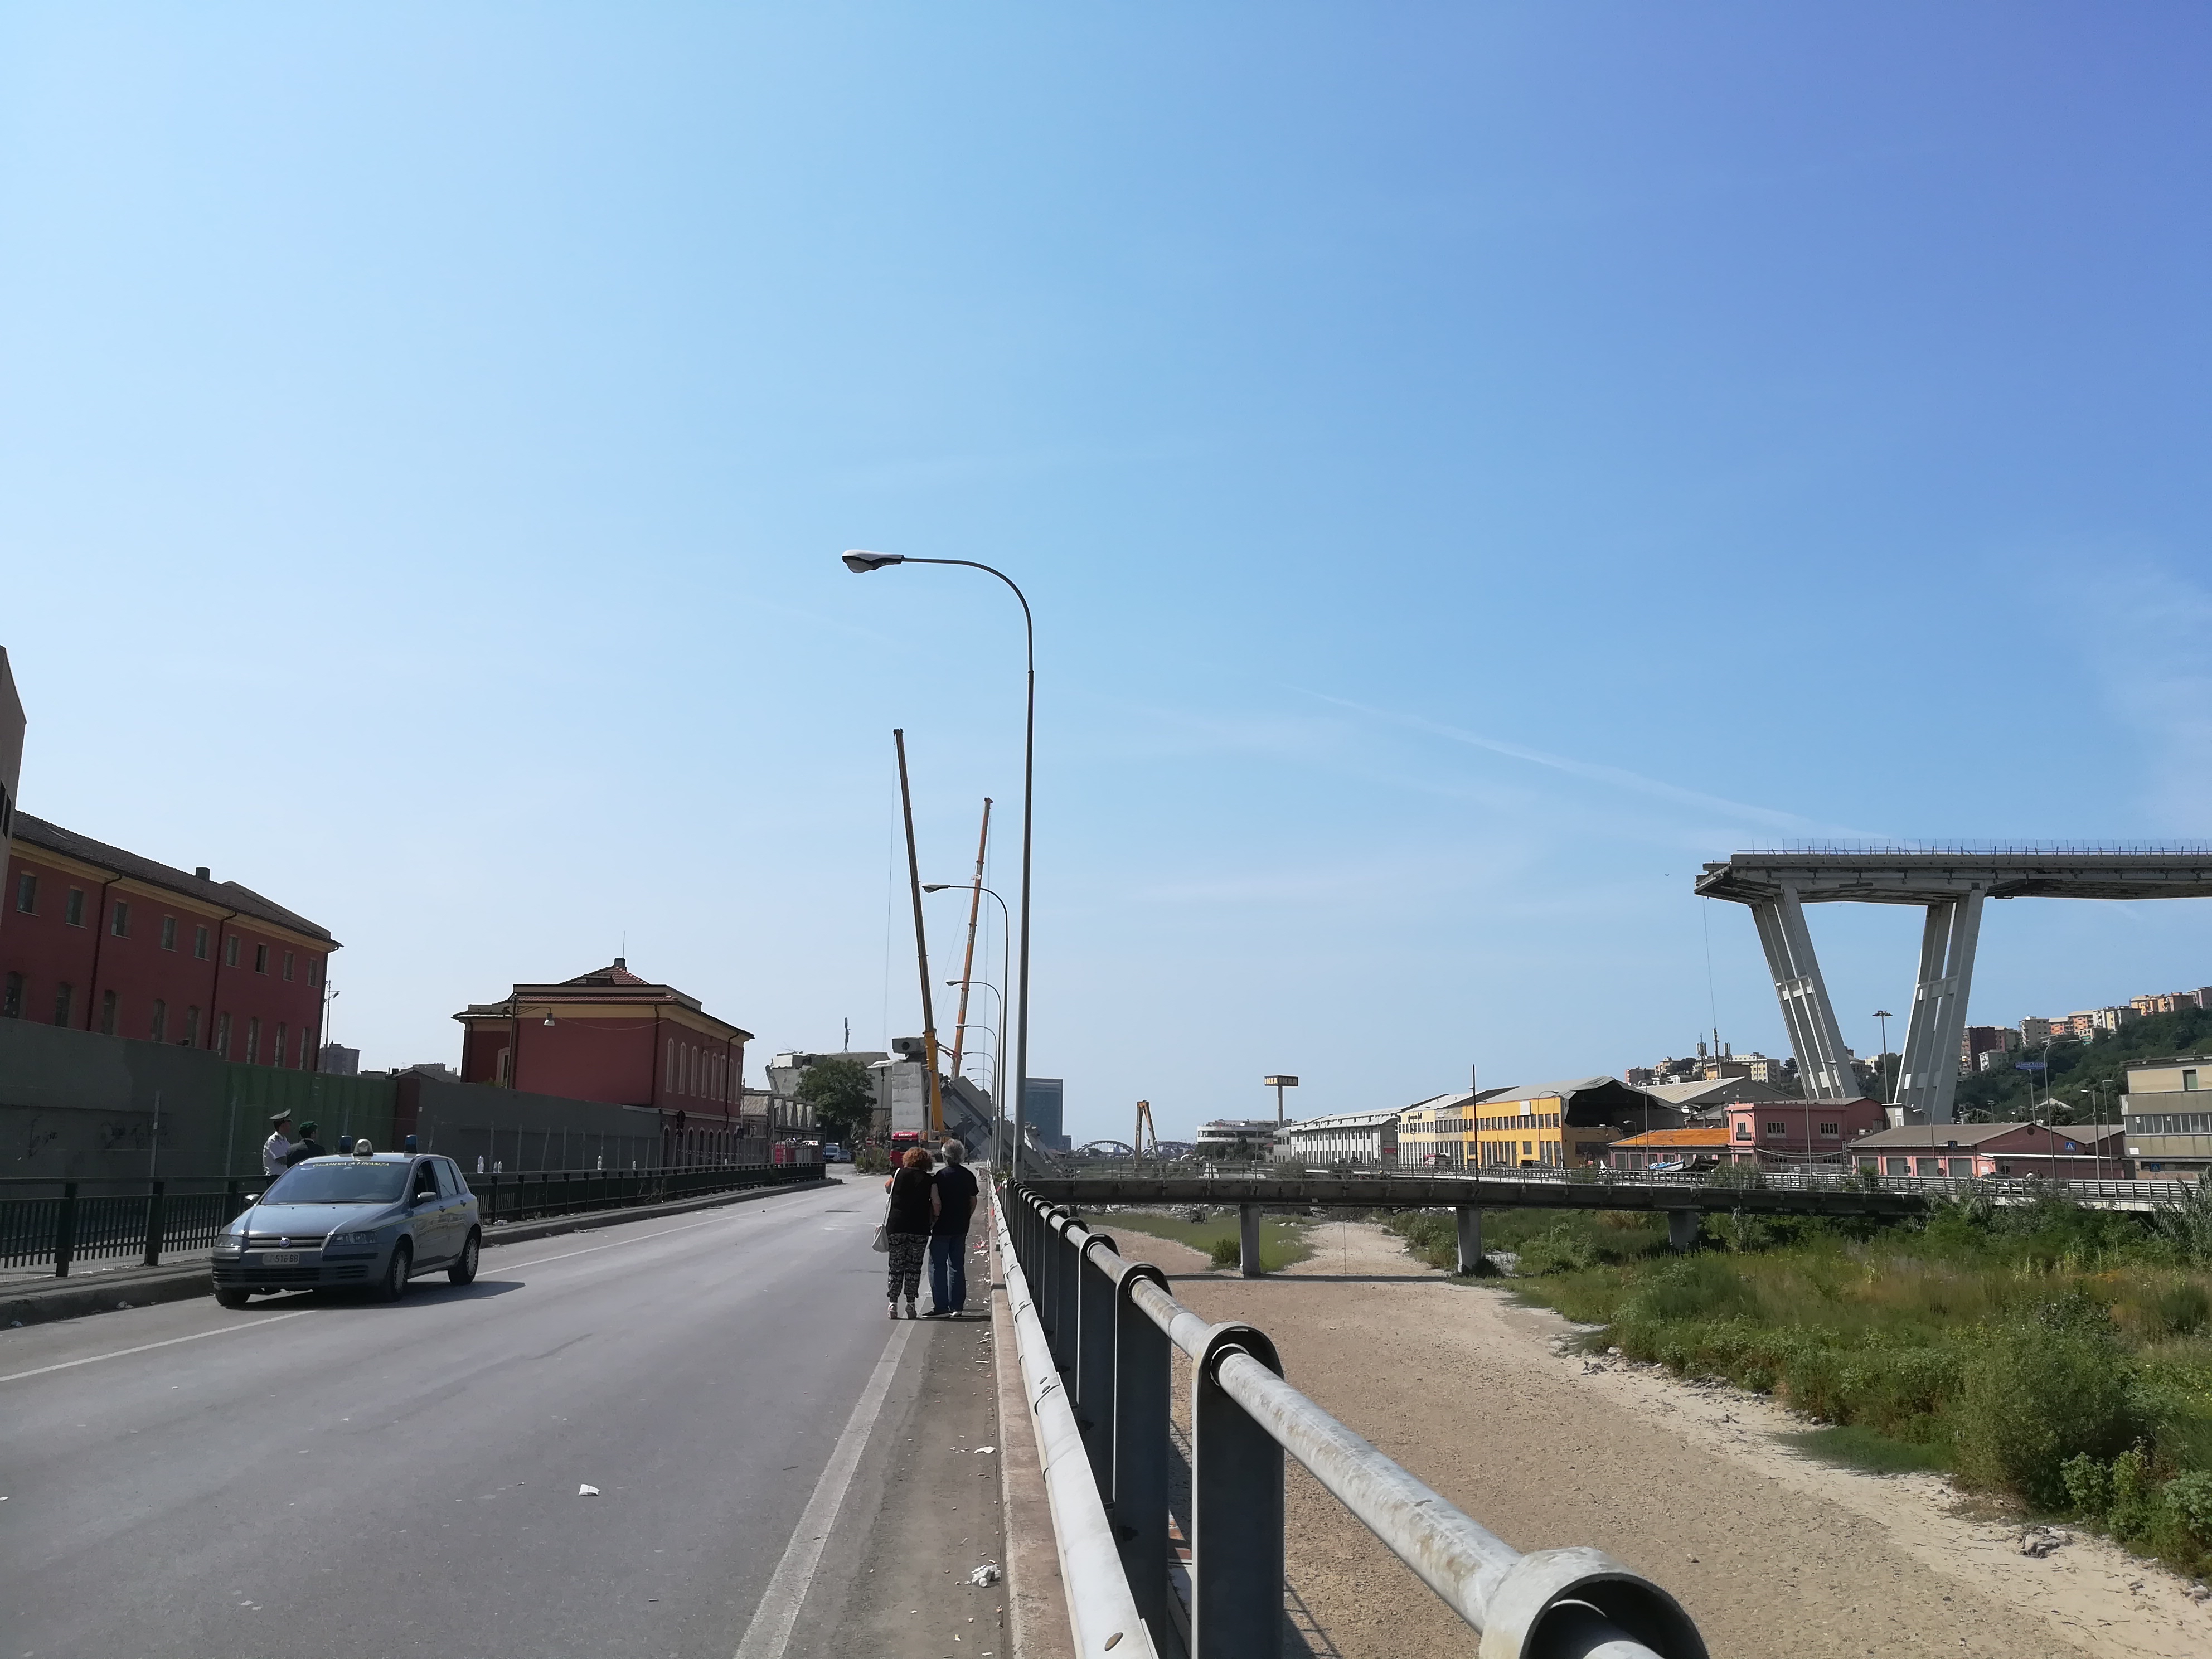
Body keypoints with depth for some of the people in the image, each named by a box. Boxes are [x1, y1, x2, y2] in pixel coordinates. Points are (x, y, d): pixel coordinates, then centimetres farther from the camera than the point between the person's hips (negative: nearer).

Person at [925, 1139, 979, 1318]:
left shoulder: (940, 1176, -15)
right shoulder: (969, 1176, 4)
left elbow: (937, 1204, -18)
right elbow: (973, 1201, 11)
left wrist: (931, 1223, -7)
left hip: (942, 1229, -6)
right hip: (961, 1228, 6)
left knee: (937, 1266, 0)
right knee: (957, 1266, 13)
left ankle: (941, 1307, -4)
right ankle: (957, 1307, 14)